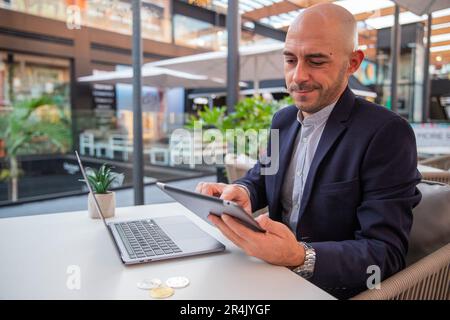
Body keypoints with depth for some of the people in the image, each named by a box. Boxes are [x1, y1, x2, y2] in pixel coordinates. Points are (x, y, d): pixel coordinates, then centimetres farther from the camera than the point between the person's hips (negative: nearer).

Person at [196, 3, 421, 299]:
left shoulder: (387, 133, -18)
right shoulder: (283, 119, 4)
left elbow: (387, 252, -21)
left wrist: (300, 257, -37)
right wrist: (240, 192, -15)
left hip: (333, 288, -5)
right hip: (275, 272, 6)